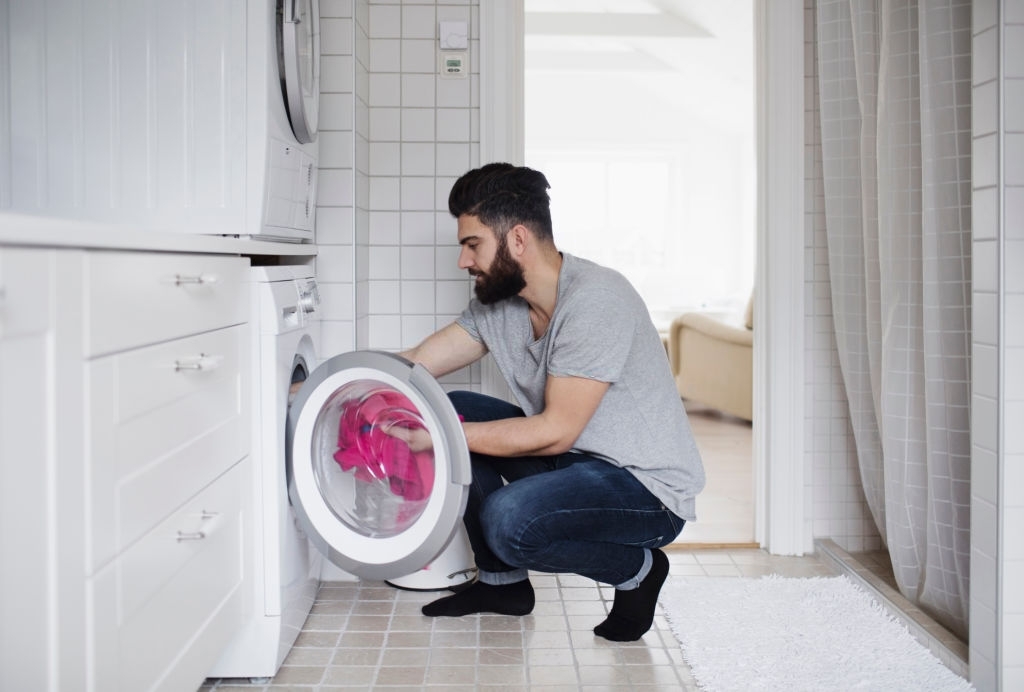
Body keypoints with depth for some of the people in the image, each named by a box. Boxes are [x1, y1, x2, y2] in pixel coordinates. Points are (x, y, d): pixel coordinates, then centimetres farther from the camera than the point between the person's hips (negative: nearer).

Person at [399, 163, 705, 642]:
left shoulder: (596, 299, -25)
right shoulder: (497, 304, 0)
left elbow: (555, 432, -26)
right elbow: (411, 368, 2)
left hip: (650, 489, -8)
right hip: (575, 460, 8)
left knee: (508, 520, -31)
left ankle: (637, 570, -1)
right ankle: (502, 581, 11)